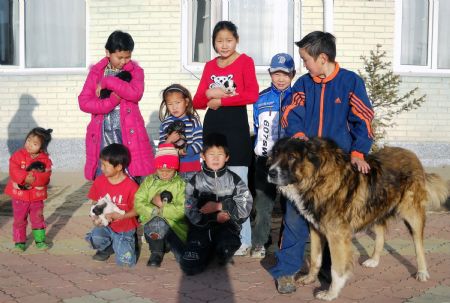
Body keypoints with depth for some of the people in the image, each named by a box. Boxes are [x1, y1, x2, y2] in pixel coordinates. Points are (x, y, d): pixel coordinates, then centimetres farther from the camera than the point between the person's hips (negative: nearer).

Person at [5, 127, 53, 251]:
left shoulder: (45, 159, -4)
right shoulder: (18, 155, -8)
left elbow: (45, 176, -14)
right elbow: (14, 171, -18)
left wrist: (34, 178, -28)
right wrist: (26, 177, -29)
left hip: (37, 196, 1)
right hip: (19, 194, -1)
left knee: (38, 219, 11)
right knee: (19, 219, 8)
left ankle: (40, 240, 24)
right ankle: (19, 241, 19)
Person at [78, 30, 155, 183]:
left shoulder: (135, 71, 4)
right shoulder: (96, 72, 7)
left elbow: (135, 93, -16)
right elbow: (83, 102, -2)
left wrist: (107, 81, -15)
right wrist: (111, 101, -14)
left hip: (128, 133, -1)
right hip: (103, 134, 1)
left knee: (131, 179, 0)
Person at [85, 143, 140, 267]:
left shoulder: (131, 186, -17)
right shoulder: (99, 181, -5)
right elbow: (94, 202, 7)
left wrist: (120, 216, -24)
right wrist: (96, 216, -13)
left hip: (125, 229, -3)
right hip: (105, 225, 3)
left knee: (125, 261, -17)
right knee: (94, 238, -30)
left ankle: (127, 243, 19)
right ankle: (107, 247, 8)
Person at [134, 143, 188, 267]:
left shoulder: (180, 184, -2)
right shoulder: (149, 181, 8)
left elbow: (182, 210, -13)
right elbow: (138, 203, -3)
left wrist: (161, 207, -16)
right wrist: (155, 210, -17)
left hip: (174, 225, -1)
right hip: (151, 223, 1)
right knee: (157, 223, -34)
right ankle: (156, 251, -5)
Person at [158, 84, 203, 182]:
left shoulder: (193, 121, -4)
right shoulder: (165, 123, 4)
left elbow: (199, 143, -12)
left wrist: (182, 151, -15)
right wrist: (169, 141, -16)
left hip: (192, 168, -2)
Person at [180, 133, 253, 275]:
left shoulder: (234, 180, 3)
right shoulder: (196, 181, 3)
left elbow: (245, 207, -6)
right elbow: (191, 212, -4)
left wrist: (218, 206, -12)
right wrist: (216, 217, -14)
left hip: (226, 227, -1)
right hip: (201, 227, 1)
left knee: (225, 250, -34)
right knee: (189, 266, -16)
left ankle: (221, 252, 4)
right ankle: (211, 250, 15)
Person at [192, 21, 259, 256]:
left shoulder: (245, 61, -1)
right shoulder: (210, 66, 13)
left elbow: (252, 95, -14)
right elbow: (197, 102, 11)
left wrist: (221, 100, -9)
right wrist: (210, 94, -11)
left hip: (235, 126, -5)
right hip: (212, 126, 5)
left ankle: (243, 240, 4)